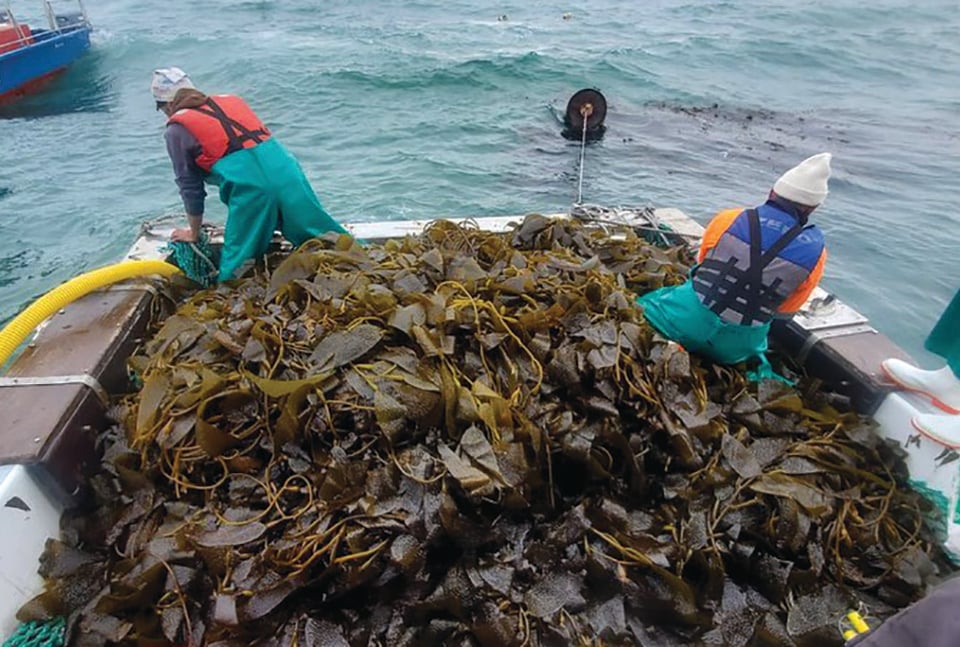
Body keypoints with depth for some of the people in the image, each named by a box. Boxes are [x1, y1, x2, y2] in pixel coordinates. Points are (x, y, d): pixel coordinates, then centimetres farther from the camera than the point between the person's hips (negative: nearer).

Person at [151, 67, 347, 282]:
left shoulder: (177, 130, 12)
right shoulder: (231, 100, 26)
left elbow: (190, 187, 16)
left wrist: (194, 234, 30)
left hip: (250, 188, -5)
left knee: (235, 271, 5)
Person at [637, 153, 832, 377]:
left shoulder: (728, 220, -11)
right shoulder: (815, 251, -9)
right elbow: (786, 310, 5)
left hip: (688, 323, -3)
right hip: (735, 347, 3)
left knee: (646, 304, 23)